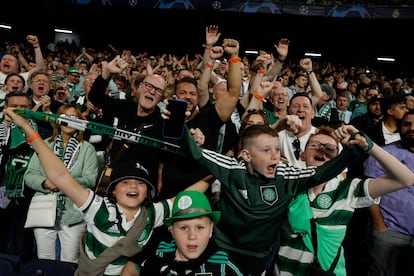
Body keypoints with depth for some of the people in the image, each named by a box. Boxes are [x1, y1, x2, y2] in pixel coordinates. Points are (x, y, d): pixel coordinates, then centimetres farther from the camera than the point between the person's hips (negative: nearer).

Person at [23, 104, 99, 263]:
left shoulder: (87, 149, 1)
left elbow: (90, 180, -9)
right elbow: (29, 175, 5)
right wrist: (45, 183, -15)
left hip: (73, 214, -2)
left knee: (70, 262, 9)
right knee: (44, 261, 15)